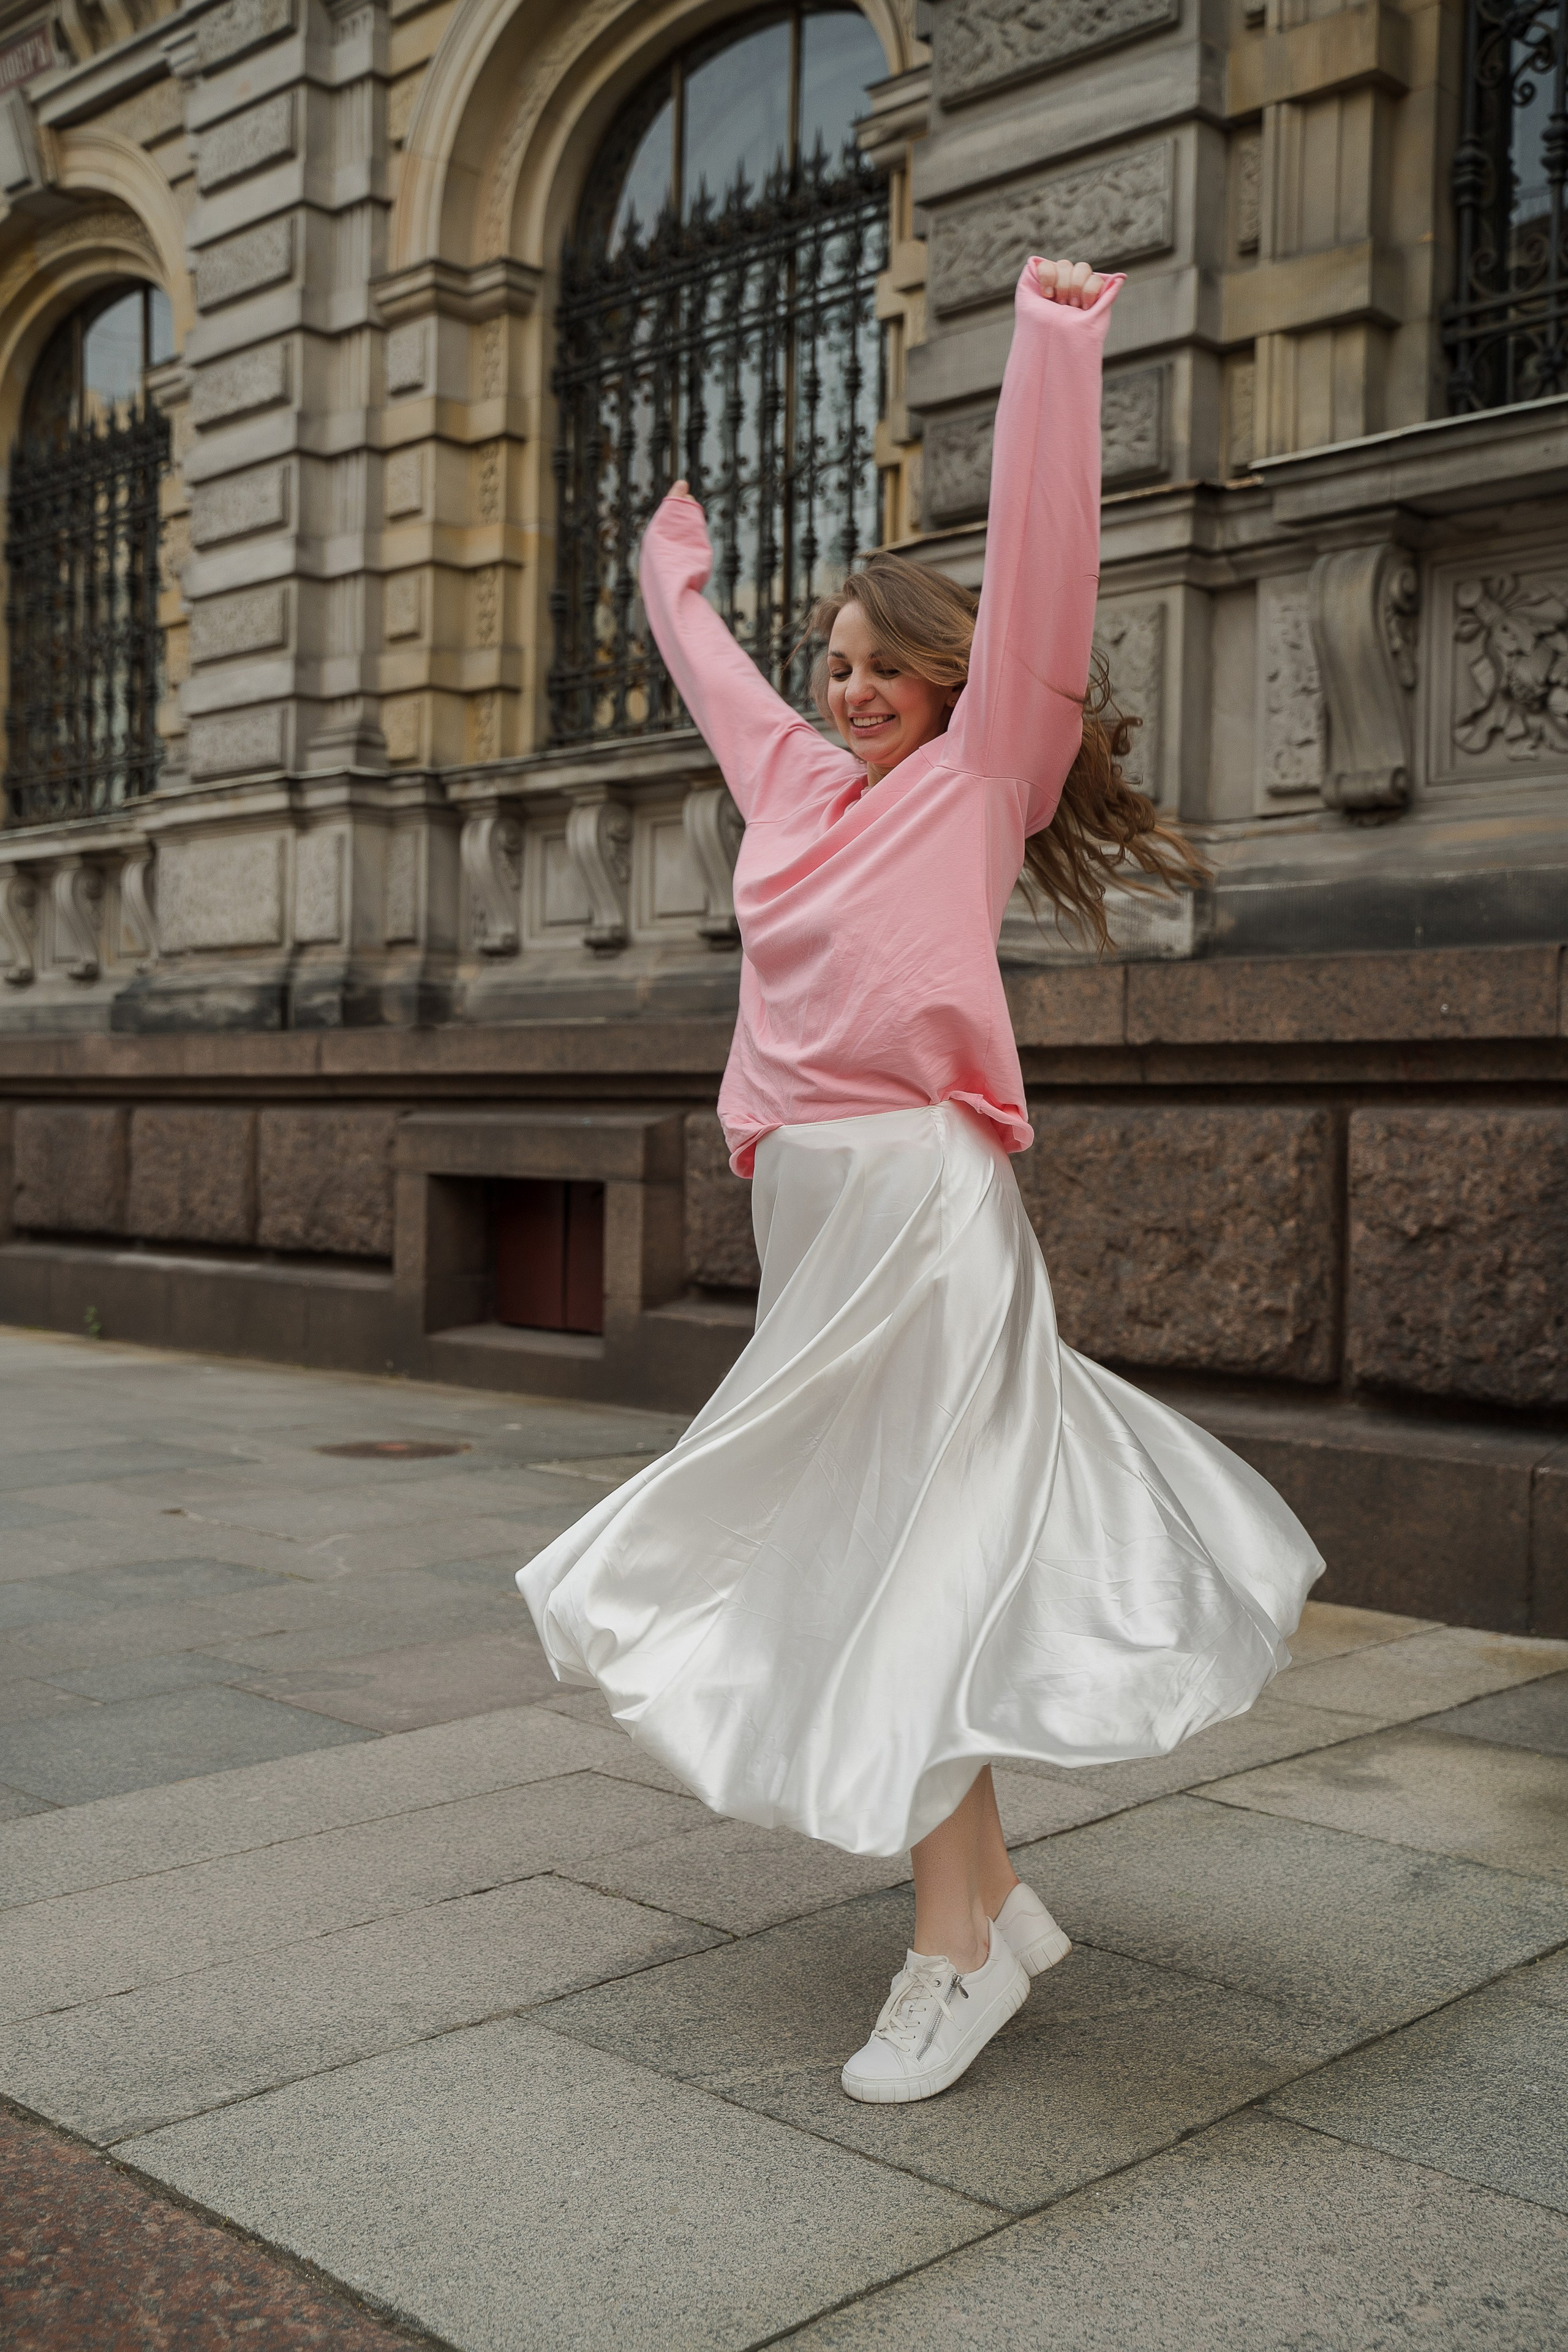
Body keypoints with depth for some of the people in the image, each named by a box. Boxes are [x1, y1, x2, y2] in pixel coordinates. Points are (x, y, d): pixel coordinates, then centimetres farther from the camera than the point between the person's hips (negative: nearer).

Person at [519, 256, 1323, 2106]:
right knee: (845, 1529, 7)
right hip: (808, 1195, 7)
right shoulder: (794, 778, 19)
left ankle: (957, 1941, 2)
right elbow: (710, 666, 38)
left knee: (913, 1538, -7)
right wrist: (673, 560, 53)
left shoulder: (979, 775, 3)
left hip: (920, 1195, -7)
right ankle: (993, 1892, 18)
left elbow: (1040, 563, -4)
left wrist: (1055, 338, -6)